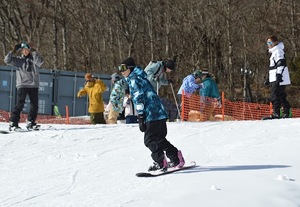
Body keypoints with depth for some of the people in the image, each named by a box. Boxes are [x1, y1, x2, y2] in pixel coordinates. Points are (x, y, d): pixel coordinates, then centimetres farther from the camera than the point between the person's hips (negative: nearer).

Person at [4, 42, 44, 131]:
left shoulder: (34, 59, 11)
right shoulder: (18, 60, 10)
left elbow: (40, 62, -9)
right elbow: (7, 60, 0)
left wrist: (34, 52, -10)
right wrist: (13, 51, -5)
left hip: (34, 85, 3)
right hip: (22, 85, -2)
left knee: (34, 105, 3)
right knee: (20, 104, -12)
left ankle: (30, 123, 16)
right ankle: (13, 123, -12)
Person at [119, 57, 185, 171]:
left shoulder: (134, 80, -7)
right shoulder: (140, 77, 24)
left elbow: (139, 98, -16)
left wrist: (140, 117, -18)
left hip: (152, 114, -10)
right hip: (160, 113, 10)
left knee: (149, 140, -6)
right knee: (159, 139, 17)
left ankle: (160, 162, -8)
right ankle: (176, 159, 18)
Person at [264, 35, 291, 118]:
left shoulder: (278, 51, -8)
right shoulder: (274, 52, 23)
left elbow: (280, 64, -19)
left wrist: (278, 75, -25)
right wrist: (269, 79, 29)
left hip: (279, 78, -10)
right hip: (275, 79, 10)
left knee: (275, 96, -13)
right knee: (281, 96, 10)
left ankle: (276, 113, -15)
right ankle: (287, 113, 11)